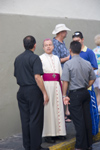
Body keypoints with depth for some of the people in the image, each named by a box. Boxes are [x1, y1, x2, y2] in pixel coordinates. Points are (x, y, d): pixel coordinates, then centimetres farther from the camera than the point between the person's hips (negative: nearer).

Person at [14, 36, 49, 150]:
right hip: (33, 90, -7)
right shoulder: (34, 58, -11)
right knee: (35, 119, -1)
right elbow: (37, 77, -18)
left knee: (25, 119, 10)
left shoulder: (17, 59, 12)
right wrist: (44, 93, -16)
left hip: (22, 91, 7)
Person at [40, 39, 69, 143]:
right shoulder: (41, 58, 2)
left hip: (56, 85, 5)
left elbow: (61, 72, 19)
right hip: (46, 85, -5)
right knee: (47, 109, -4)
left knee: (58, 108, 4)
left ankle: (58, 132, 13)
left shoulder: (56, 58, 17)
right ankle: (48, 134, 1)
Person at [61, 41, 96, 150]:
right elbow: (92, 79, 11)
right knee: (87, 118, 12)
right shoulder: (87, 63, 5)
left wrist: (64, 95, -6)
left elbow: (65, 81, -13)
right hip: (85, 93, 5)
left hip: (75, 94, -5)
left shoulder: (68, 64, -11)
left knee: (78, 120, -2)